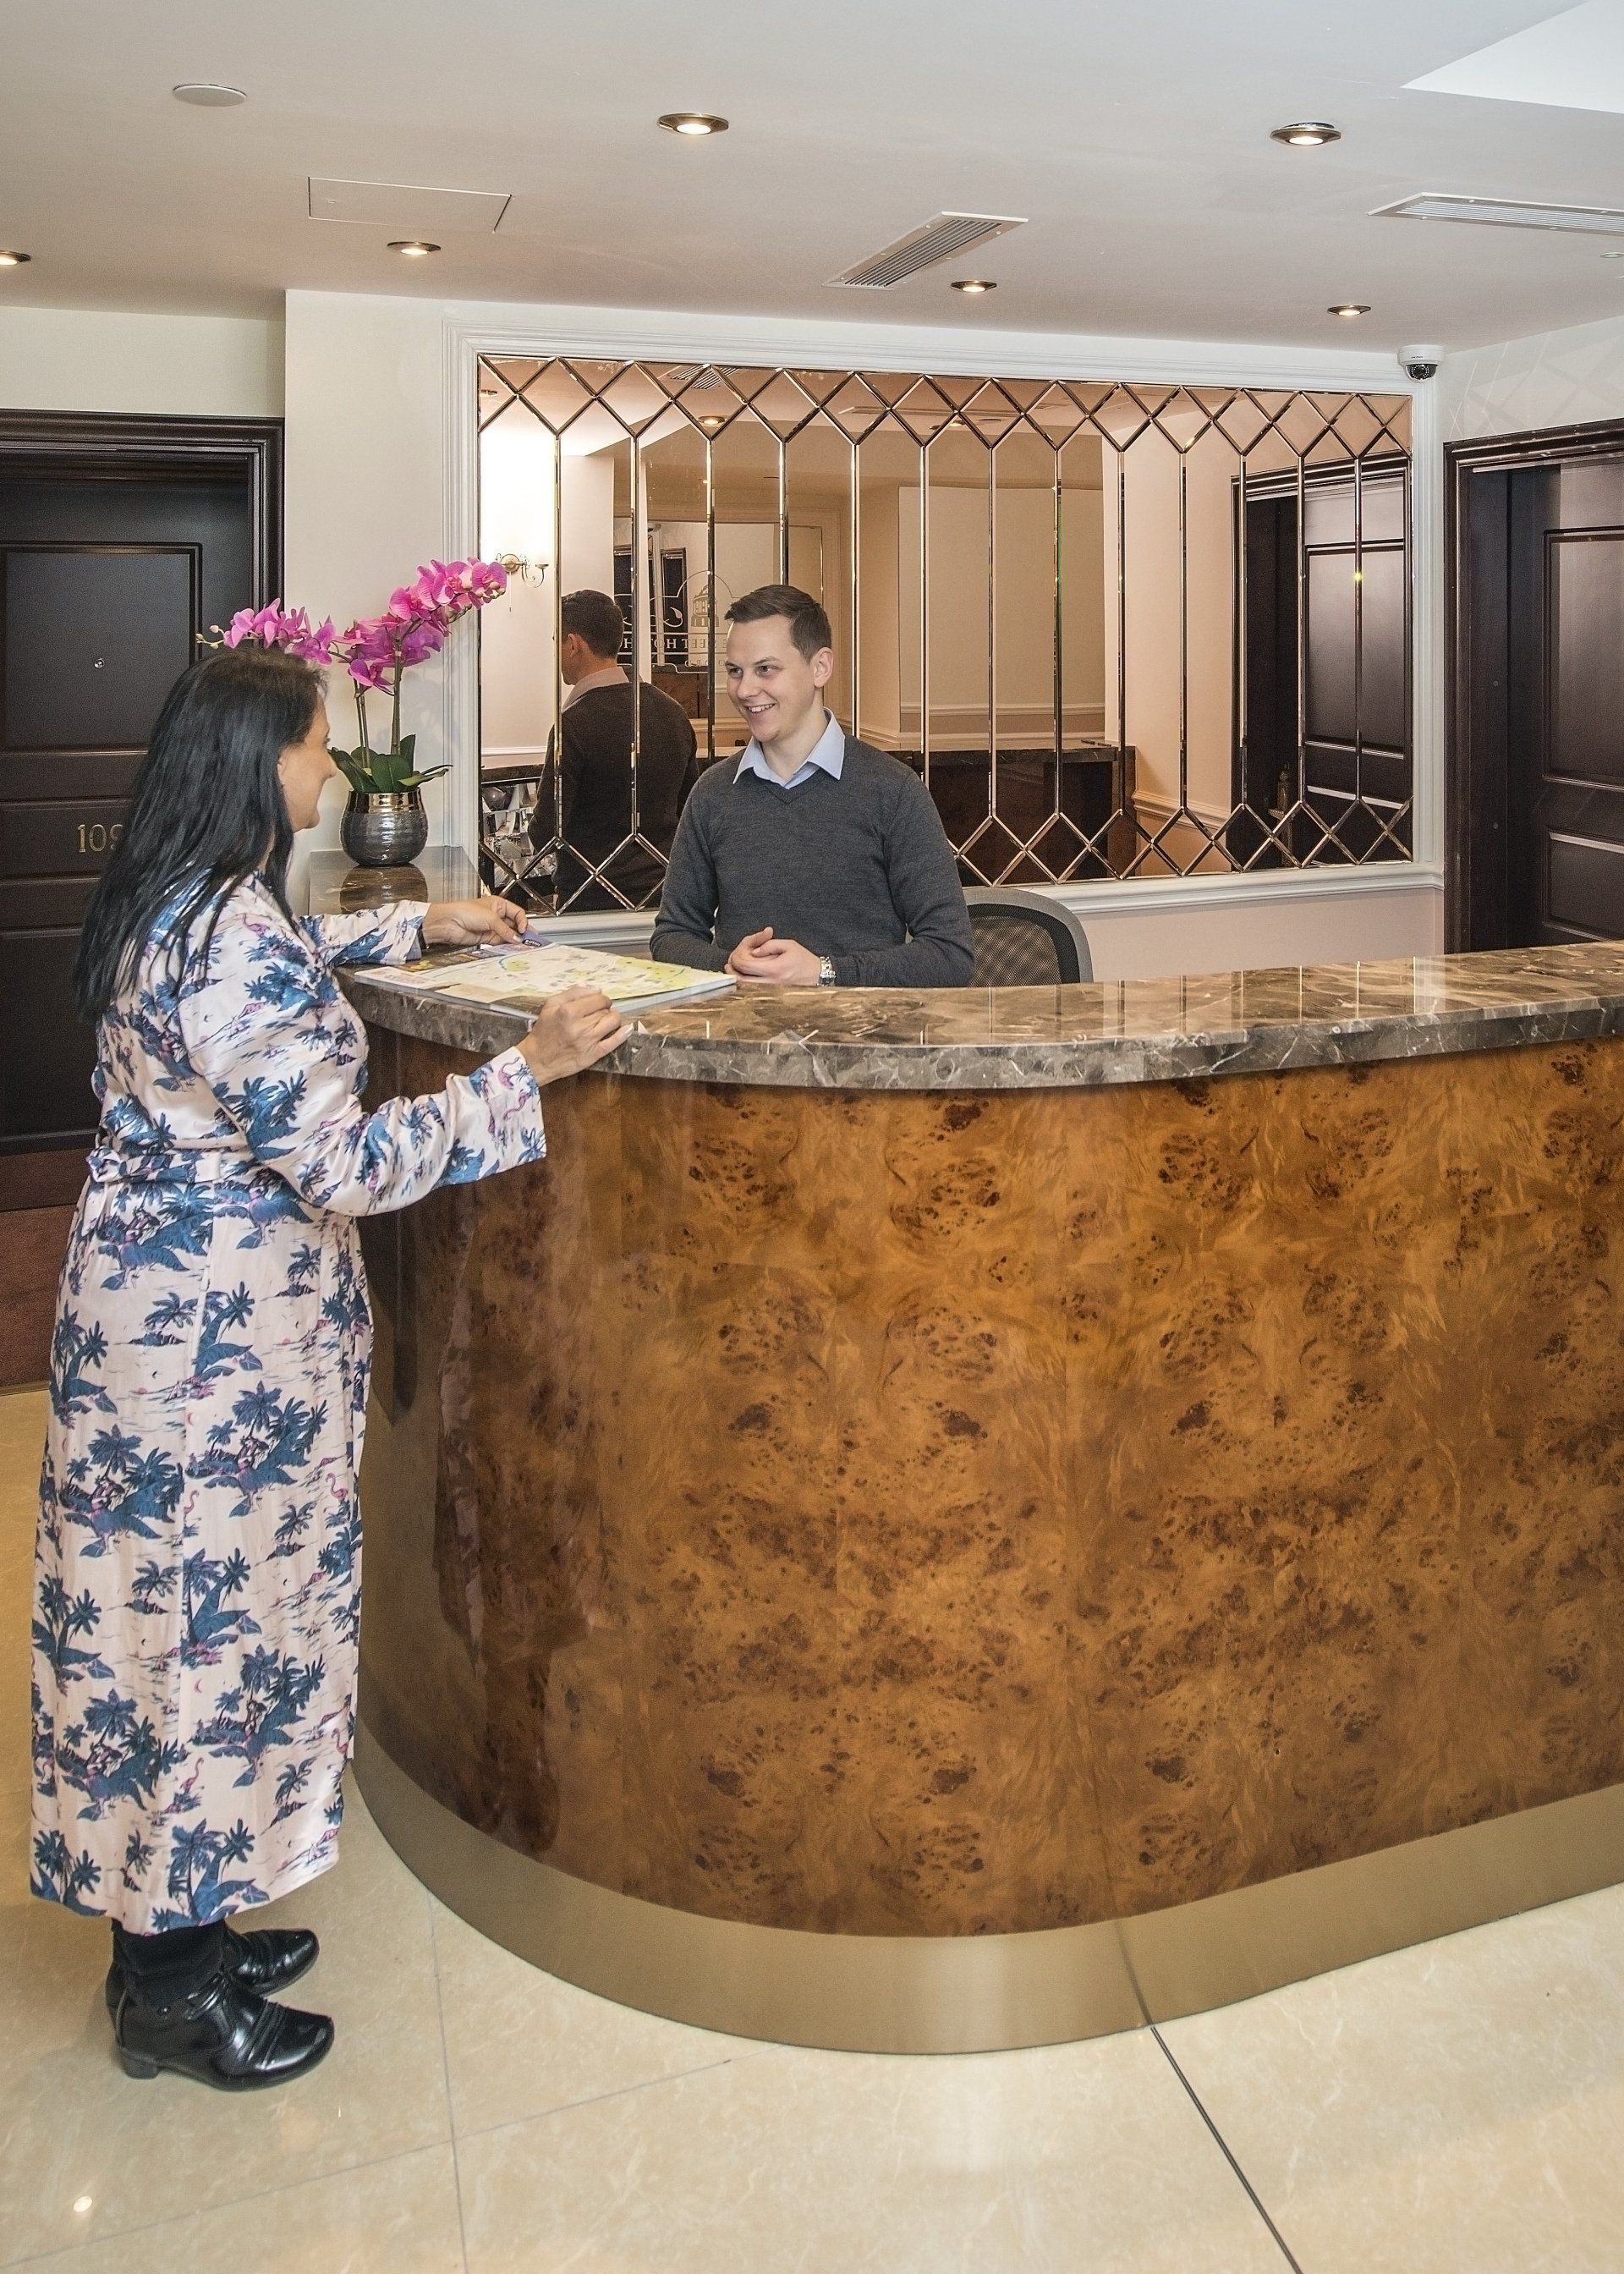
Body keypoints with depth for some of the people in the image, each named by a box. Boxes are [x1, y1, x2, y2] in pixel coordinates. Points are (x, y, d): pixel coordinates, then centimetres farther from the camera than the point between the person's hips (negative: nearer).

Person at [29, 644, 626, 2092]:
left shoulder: (170, 905, 7)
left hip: (169, 1305, 10)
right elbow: (347, 1166, -24)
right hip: (217, 1334, -10)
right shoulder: (236, 946, -25)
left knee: (175, 1603, 18)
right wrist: (527, 1072, -20)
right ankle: (174, 1996, 22)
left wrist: (418, 925, 31)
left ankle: (171, 1925, 35)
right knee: (208, 1612, 3)